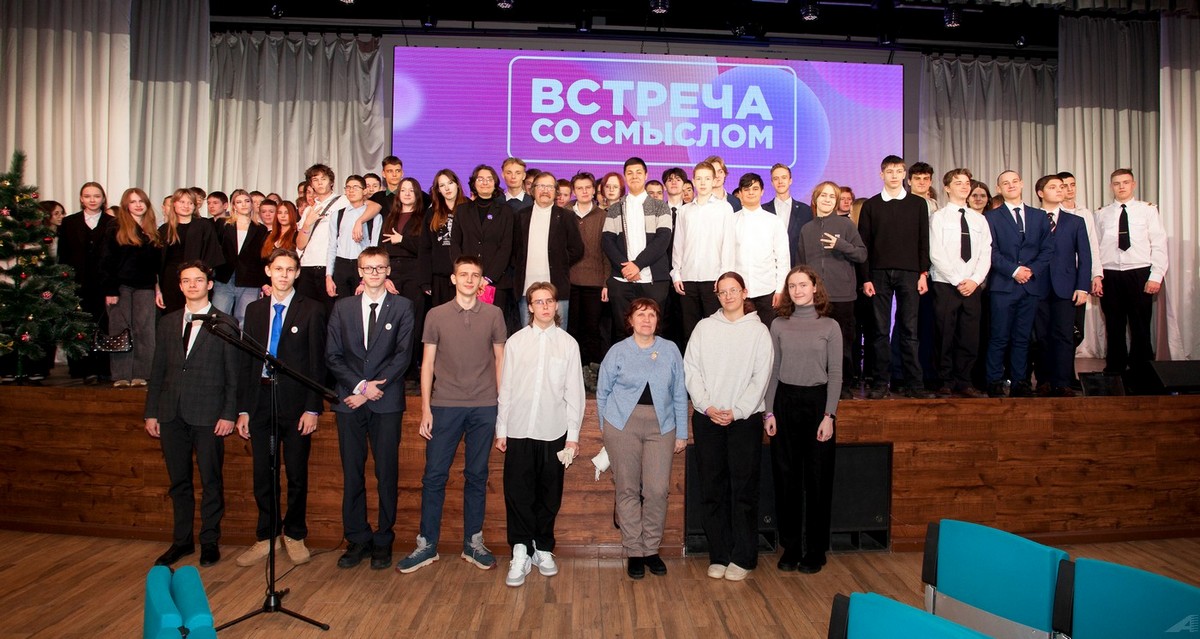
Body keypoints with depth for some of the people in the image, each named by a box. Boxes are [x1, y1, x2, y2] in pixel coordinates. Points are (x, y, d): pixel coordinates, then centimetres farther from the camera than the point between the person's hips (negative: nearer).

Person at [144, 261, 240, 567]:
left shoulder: (225, 324, 0)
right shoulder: (167, 322, 13)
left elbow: (233, 374, -3)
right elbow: (158, 370, 14)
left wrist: (229, 414, -9)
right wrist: (151, 412, 9)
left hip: (208, 415, -4)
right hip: (172, 414, 4)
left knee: (211, 481, 4)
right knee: (178, 481, 12)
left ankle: (210, 541, 16)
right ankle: (182, 540, 24)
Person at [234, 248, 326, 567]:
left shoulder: (312, 310, -1)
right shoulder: (254, 310, 11)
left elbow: (317, 362, -4)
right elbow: (246, 361, 10)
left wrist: (312, 408, -10)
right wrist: (243, 409, 5)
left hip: (296, 401, -3)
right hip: (261, 400, 3)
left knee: (297, 474, 7)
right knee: (263, 474, 9)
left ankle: (294, 535, 23)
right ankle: (266, 537, 24)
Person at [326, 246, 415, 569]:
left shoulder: (402, 307, 4)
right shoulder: (342, 307, 12)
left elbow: (403, 355, -4)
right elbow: (332, 355, 6)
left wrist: (371, 390, -11)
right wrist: (359, 385, -8)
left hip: (387, 402, -2)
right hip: (349, 401, 2)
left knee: (387, 474, 2)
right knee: (352, 474, 6)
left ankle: (383, 540, 13)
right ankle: (357, 539, 17)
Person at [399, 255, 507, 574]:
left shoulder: (494, 315, 4)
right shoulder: (436, 315, 3)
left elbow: (500, 360, 8)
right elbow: (428, 363, 5)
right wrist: (425, 408, -1)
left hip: (484, 407, 0)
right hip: (445, 405, 0)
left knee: (477, 476, 8)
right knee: (434, 475, 2)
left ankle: (473, 542, 20)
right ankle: (427, 544, 14)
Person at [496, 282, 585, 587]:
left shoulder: (568, 344, 4)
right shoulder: (516, 341, 4)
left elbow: (574, 392, 4)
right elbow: (505, 388, 6)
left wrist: (573, 433, 1)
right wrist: (501, 429, 4)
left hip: (553, 432, 0)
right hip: (518, 430, 0)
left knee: (549, 495, 8)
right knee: (518, 493, -1)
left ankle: (543, 549, 23)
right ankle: (520, 553, 9)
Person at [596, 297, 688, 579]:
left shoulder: (670, 350, 6)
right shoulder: (618, 351, 2)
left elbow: (679, 394, 10)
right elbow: (602, 391, 11)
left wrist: (682, 432, 9)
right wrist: (605, 425, 12)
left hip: (661, 427, 1)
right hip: (622, 426, -1)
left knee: (657, 490, -3)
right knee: (628, 490, 4)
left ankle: (651, 549, 15)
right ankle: (633, 552, 16)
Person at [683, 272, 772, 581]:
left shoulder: (758, 330, 3)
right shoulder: (704, 327, 8)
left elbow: (761, 377, -3)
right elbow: (690, 369, 3)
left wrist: (736, 411, -10)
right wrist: (707, 406, -8)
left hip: (745, 419, -2)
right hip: (707, 417, 2)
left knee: (743, 489, 1)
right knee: (712, 489, 5)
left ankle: (743, 558, 11)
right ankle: (719, 556, 15)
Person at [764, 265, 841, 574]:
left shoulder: (829, 326, 2)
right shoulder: (779, 325, 7)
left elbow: (835, 374, 0)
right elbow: (772, 371, 7)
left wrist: (829, 415, -8)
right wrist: (769, 412, 1)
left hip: (817, 402, -1)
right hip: (785, 401, 2)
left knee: (818, 479, 3)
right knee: (786, 477, 5)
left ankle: (815, 551, 15)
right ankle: (790, 548, 17)